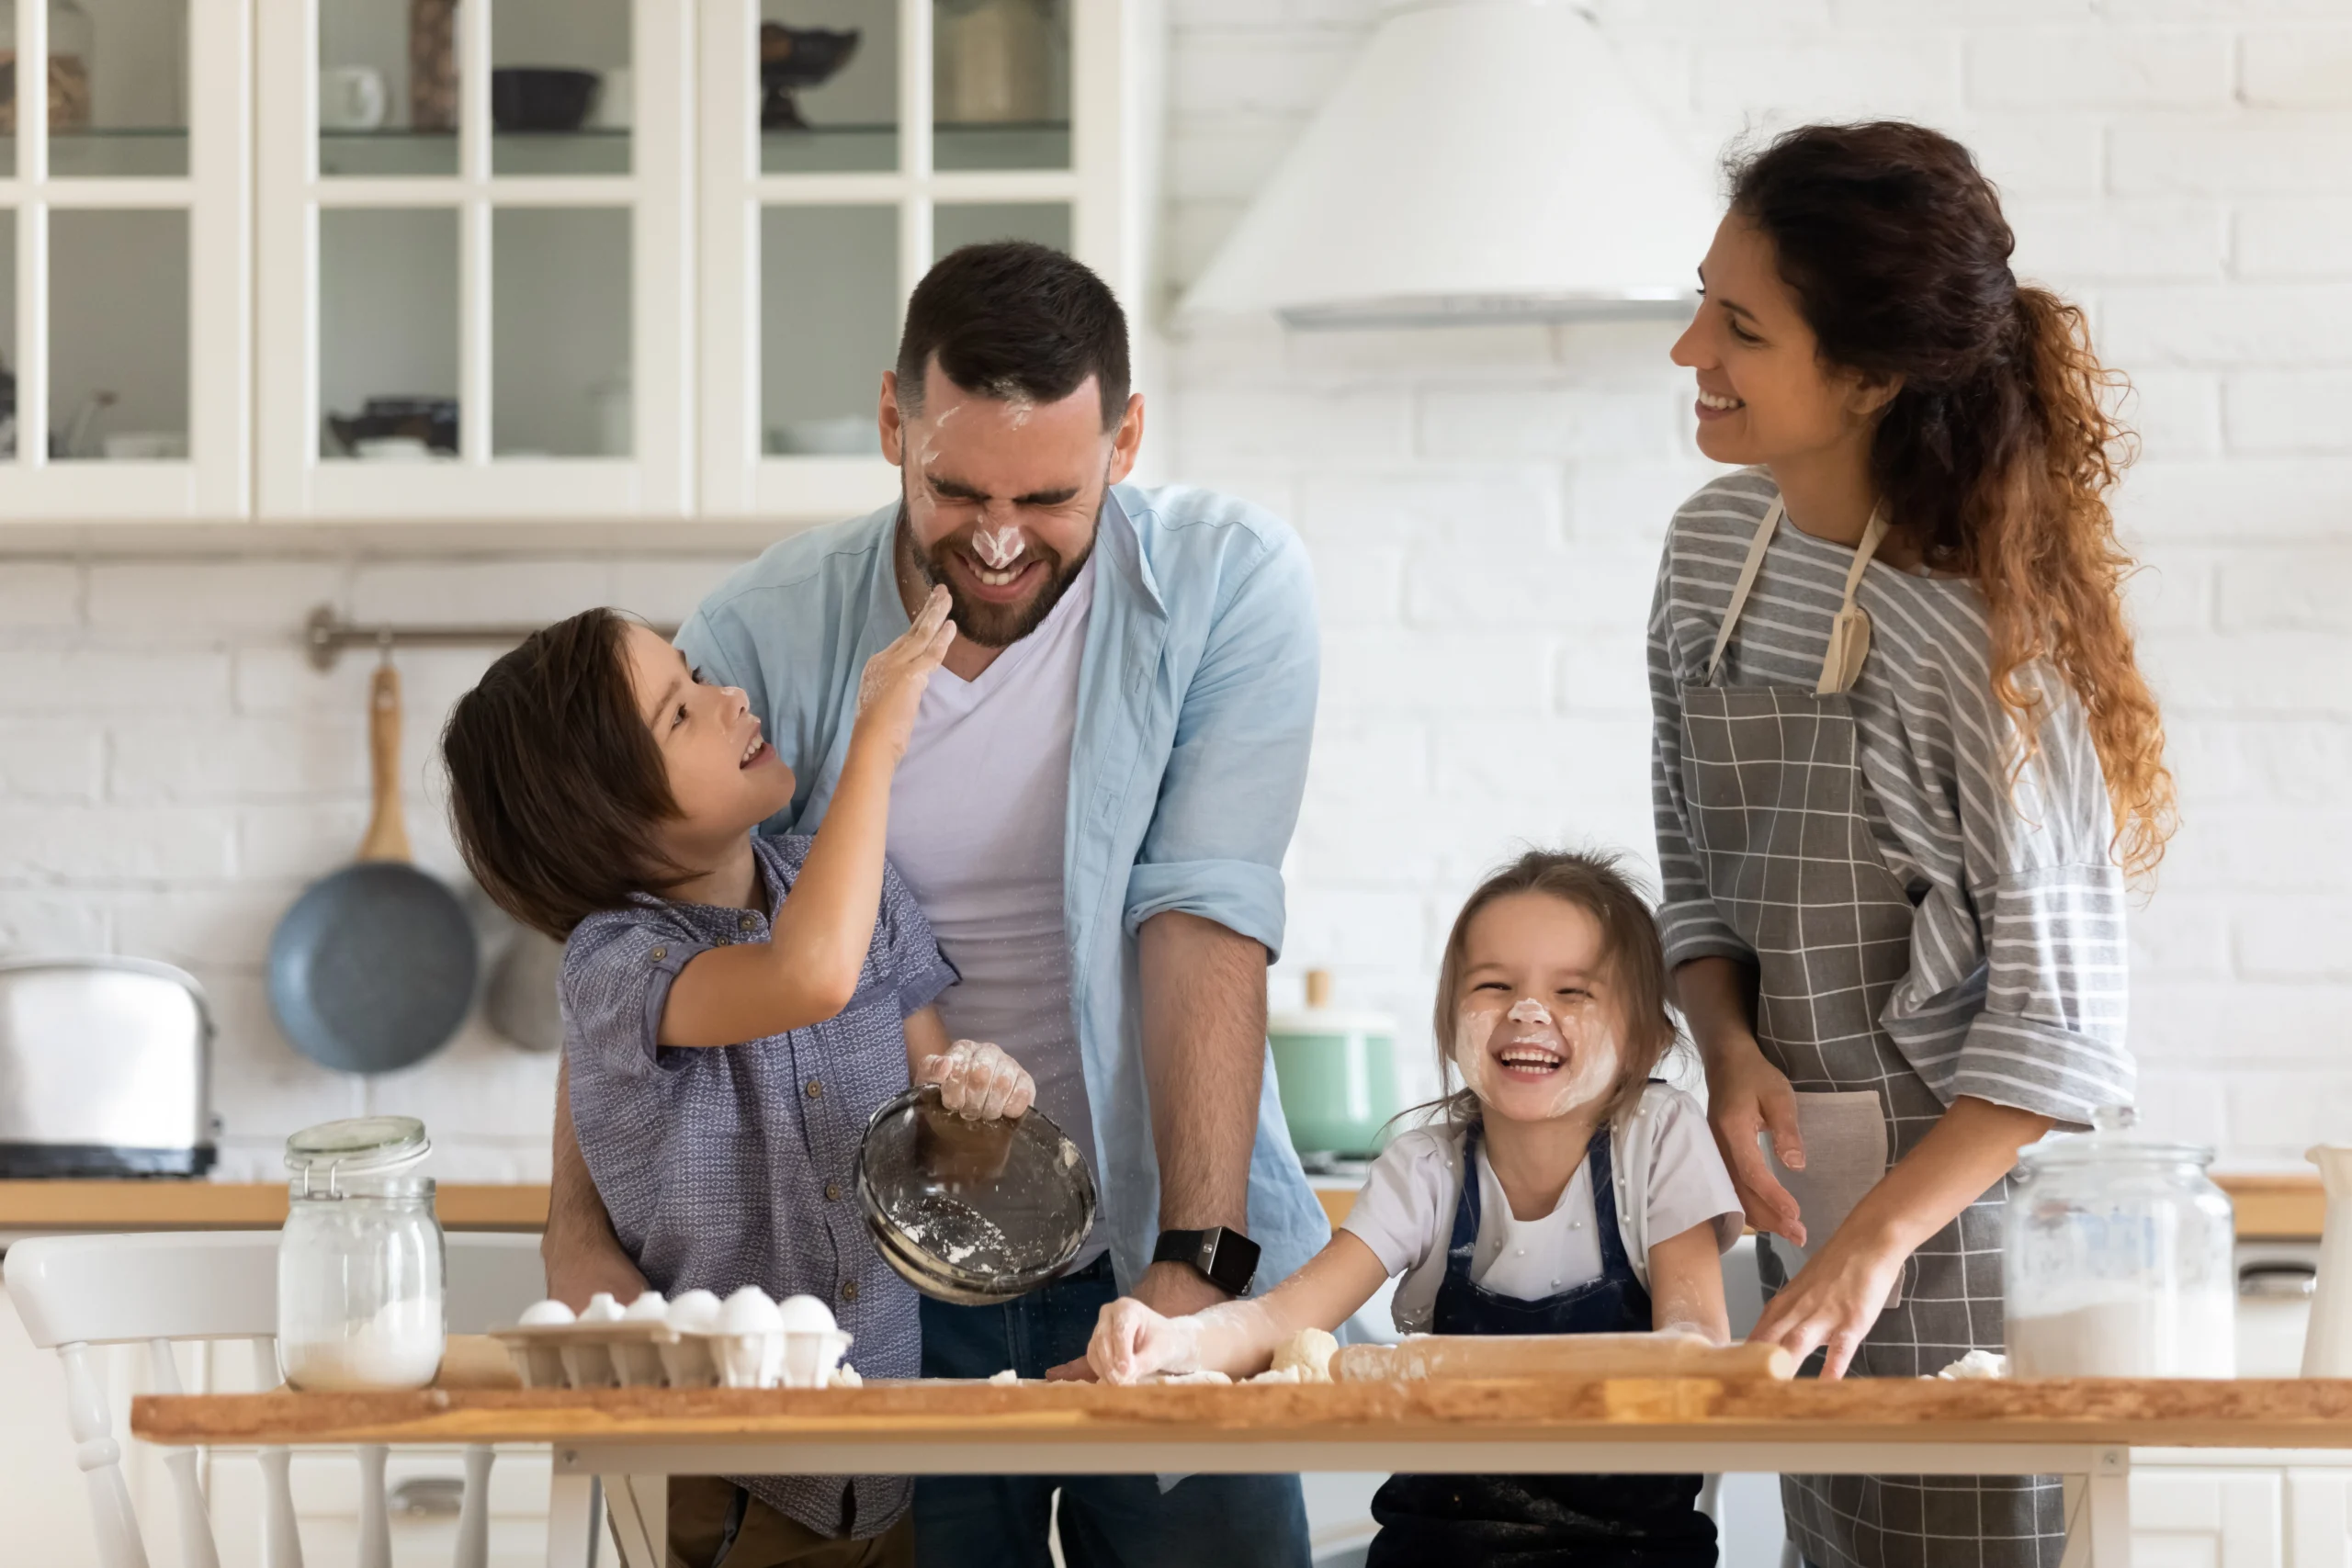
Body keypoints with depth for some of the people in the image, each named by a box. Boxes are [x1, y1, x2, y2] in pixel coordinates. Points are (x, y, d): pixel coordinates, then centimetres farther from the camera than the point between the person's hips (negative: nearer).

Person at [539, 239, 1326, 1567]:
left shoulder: (1229, 586, -7)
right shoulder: (766, 636, -5)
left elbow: (1208, 922, -14)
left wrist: (1198, 1260, -22)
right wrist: (585, 1236, -19)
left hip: (1150, 1258, 0)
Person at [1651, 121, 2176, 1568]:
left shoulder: (1986, 631, -20)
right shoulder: (1715, 545, 2)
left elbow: (2055, 1020, -18)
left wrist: (1878, 1239, -25)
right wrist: (1729, 1048, -6)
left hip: (1970, 1196, -7)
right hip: (1802, 1189, 7)